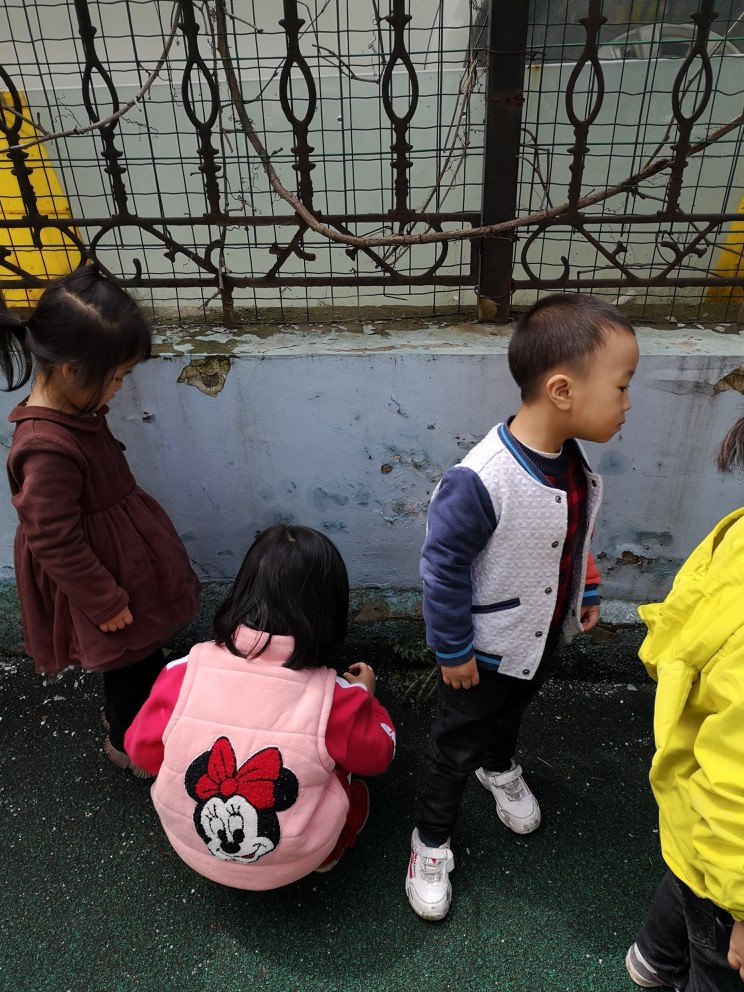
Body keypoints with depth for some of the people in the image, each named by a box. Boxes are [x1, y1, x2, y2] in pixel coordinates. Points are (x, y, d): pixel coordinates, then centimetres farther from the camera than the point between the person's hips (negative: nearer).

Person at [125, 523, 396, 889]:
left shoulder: (186, 672, -25)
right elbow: (377, 756, -8)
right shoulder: (335, 699, -28)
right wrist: (365, 695, 9)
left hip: (189, 846, 2)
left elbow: (141, 748, -8)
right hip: (291, 865, -1)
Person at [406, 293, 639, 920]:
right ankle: (432, 841, 40)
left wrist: (586, 591, 13)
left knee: (513, 712, 33)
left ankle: (499, 767, 64)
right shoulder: (482, 481, -37)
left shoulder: (574, 459, -11)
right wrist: (452, 650, -17)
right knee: (456, 747, 15)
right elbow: (443, 567, -26)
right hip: (486, 652, -7)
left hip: (545, 636, 7)